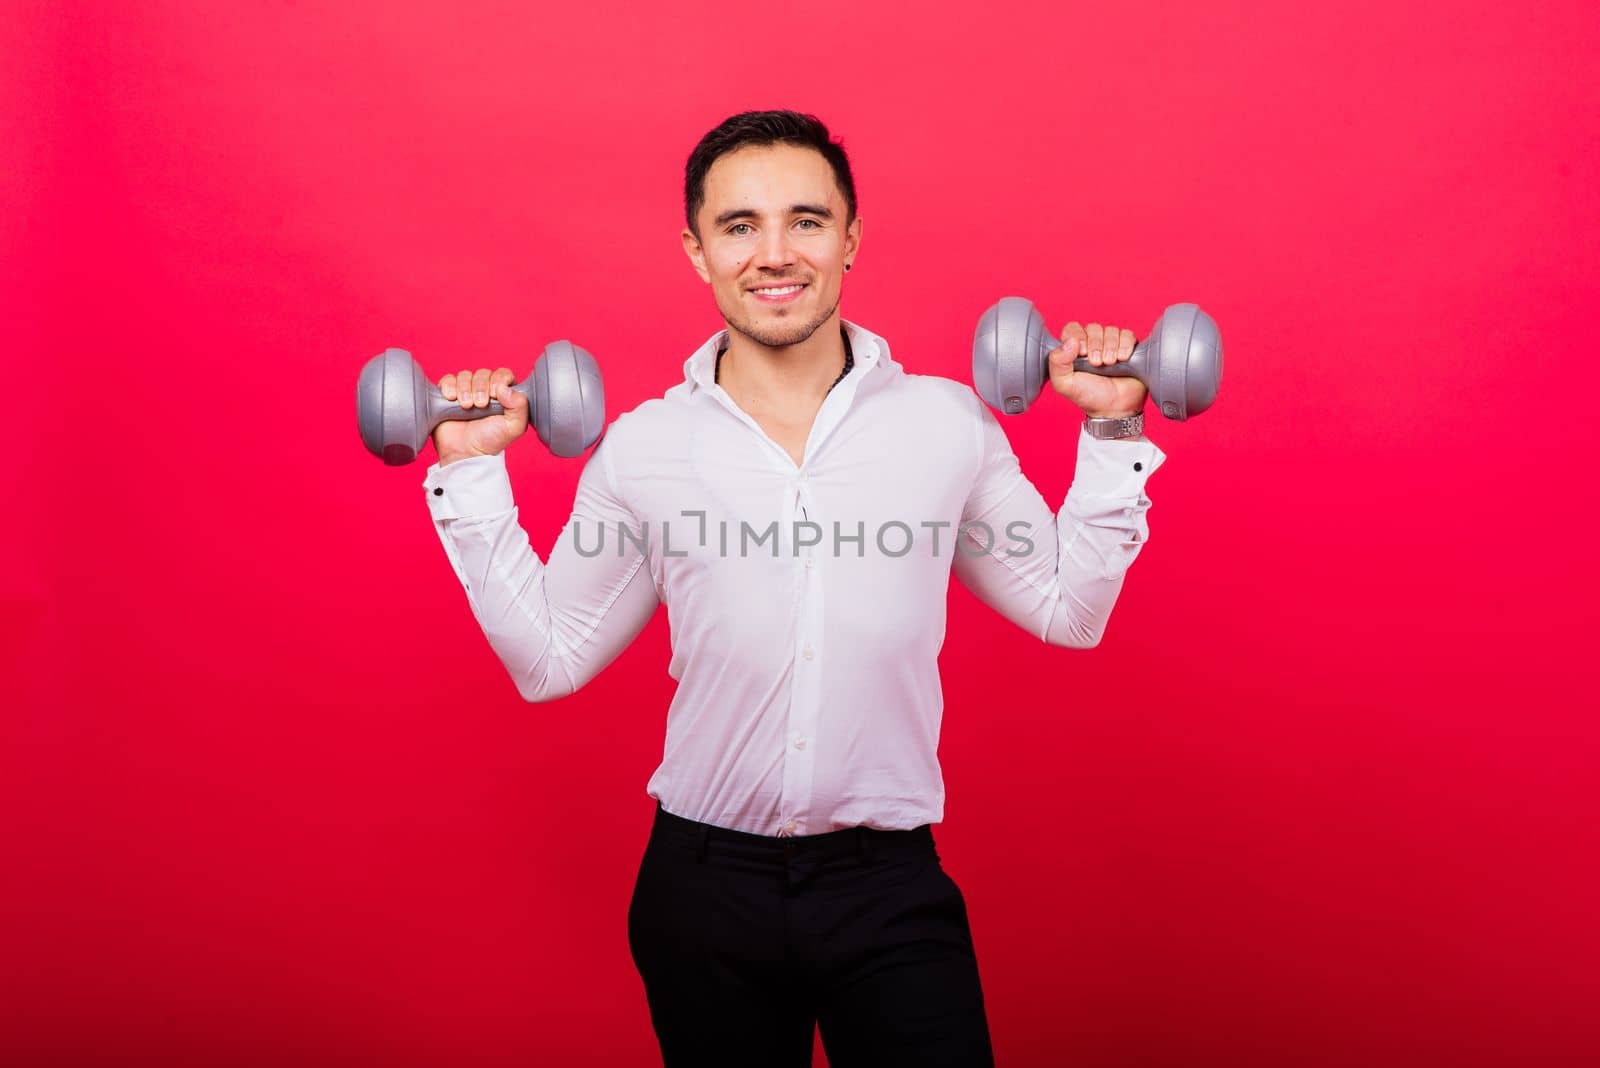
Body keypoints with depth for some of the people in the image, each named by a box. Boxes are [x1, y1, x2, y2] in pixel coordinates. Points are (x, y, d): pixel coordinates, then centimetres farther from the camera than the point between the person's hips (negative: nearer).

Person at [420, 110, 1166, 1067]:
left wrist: (1111, 431, 0)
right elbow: (548, 657, 5)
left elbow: (1068, 609, 6)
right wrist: (473, 474, 1)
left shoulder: (949, 423, -3)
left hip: (893, 885, 0)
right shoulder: (642, 448, -3)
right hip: (705, 889, 1)